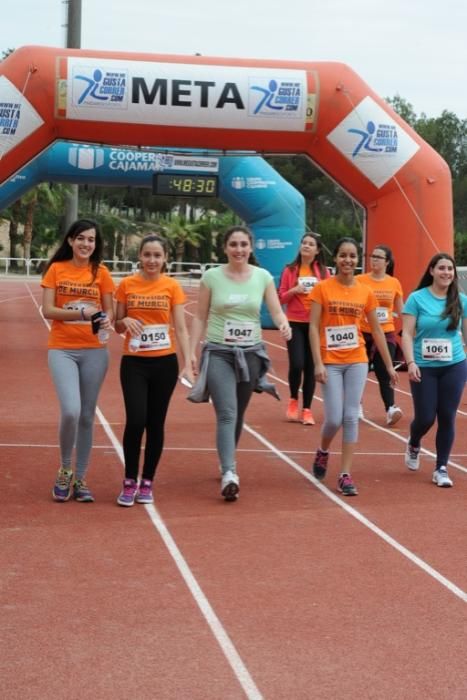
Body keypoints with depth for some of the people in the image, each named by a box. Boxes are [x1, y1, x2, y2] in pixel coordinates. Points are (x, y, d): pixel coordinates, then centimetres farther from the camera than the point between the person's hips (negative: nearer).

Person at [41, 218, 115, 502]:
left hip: (94, 351, 2)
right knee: (71, 411, -18)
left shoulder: (101, 272, 4)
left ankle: (80, 479, 19)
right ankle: (65, 470, 6)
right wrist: (81, 312, -19)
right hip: (62, 350, -2)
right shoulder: (56, 269, 1)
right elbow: (48, 310, -5)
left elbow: (110, 311, 7)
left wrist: (107, 320, -17)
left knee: (87, 416, 7)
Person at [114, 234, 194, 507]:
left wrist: (187, 365, -9)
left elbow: (181, 328, -1)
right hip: (134, 363, -1)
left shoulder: (172, 286, 0)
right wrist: (125, 321, -15)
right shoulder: (127, 284, 0)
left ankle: (147, 483, 19)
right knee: (135, 421, -11)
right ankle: (130, 482, 4)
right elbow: (118, 326, 8)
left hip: (164, 363, 1)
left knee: (156, 424, 6)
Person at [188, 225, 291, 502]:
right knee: (227, 414, -16)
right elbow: (200, 318, 3)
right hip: (218, 353, -3)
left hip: (251, 353, 3)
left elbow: (276, 311, -1)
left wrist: (284, 324, -24)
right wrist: (192, 351, -3)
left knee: (238, 414, 13)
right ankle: (229, 473, -24)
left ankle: (227, 463, 33)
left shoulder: (263, 277, 2)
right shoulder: (212, 277, -2)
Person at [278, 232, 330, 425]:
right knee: (297, 364, -12)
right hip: (295, 323, -1)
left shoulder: (323, 271, 5)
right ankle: (293, 400, 15)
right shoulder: (290, 270, 2)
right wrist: (293, 290, -15)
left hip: (316, 324, 1)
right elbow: (281, 298, 3)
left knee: (311, 367, 2)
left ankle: (307, 410, 12)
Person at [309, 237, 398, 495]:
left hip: (357, 361, 3)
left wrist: (389, 365, 10)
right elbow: (313, 327, -7)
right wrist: (318, 363, -15)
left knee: (351, 417, 0)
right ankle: (323, 452, 26)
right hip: (331, 362, -3)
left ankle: (345, 475, 6)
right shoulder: (323, 288, -4)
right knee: (334, 418, -6)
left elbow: (377, 330, 11)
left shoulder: (365, 292, 4)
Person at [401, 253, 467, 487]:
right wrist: (411, 362, -16)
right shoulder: (417, 298, -5)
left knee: (447, 417, 1)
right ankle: (413, 445, 36)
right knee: (425, 418, 1)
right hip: (424, 367, -2)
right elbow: (407, 333, -7)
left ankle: (441, 468, 14)